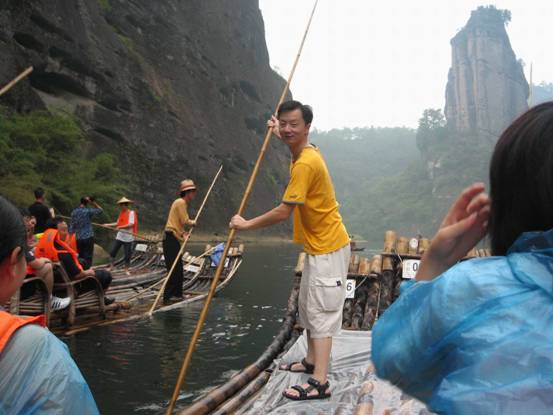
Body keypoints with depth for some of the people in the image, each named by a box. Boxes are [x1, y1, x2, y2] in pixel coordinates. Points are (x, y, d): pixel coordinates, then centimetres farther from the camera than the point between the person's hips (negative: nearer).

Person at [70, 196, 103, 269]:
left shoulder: (74, 212, 5)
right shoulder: (88, 211, -7)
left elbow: (71, 226, 4)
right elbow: (100, 210, 5)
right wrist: (93, 203, 0)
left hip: (78, 238, 4)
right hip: (88, 237, -4)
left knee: (81, 257, 15)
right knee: (88, 258, -2)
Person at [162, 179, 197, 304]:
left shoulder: (182, 203, 19)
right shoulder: (180, 202, -10)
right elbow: (185, 222, -14)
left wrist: (183, 233, 3)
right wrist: (193, 222, 5)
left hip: (174, 239, 10)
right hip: (171, 239, -10)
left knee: (178, 269, 13)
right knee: (174, 269, -11)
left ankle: (177, 294, 20)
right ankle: (167, 297, -9)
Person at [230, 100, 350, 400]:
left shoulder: (305, 164, -25)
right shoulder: (305, 152, 7)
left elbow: (282, 212, -25)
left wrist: (246, 224, -14)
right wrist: (279, 134, 28)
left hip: (328, 248, -10)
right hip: (317, 246, 10)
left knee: (321, 312, -9)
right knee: (308, 306, 19)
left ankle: (319, 383, -5)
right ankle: (312, 361, 33)